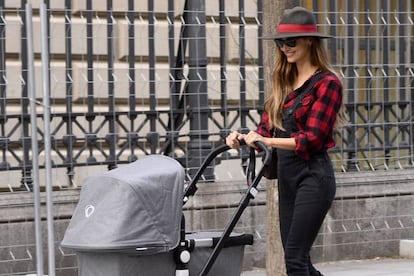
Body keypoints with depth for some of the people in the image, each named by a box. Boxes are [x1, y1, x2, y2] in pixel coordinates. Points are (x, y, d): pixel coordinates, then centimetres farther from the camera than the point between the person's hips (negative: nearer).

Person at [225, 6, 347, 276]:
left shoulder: (326, 82, -9)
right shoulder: (285, 81, 14)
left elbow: (312, 138, -17)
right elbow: (267, 128, 13)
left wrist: (267, 141, -26)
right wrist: (244, 138, -8)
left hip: (313, 177, -8)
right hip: (287, 176, 8)